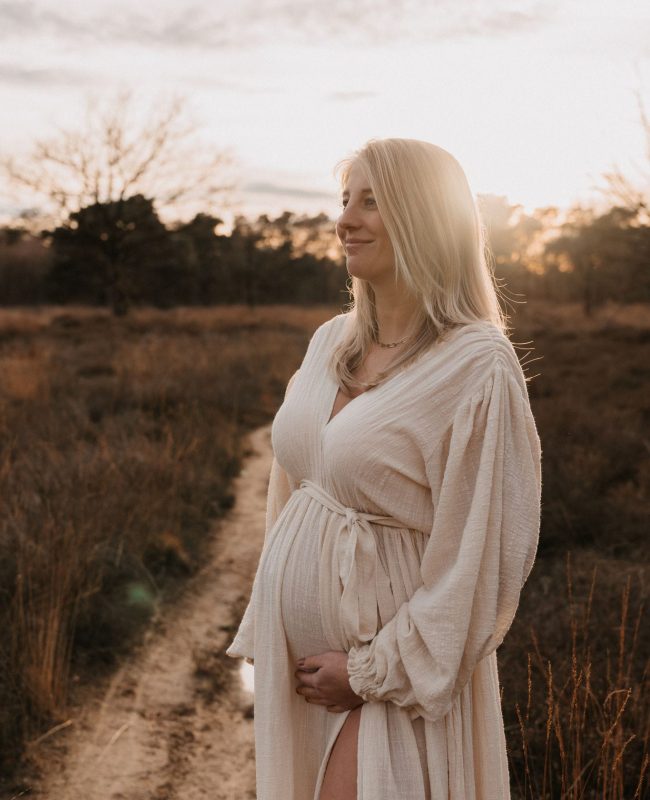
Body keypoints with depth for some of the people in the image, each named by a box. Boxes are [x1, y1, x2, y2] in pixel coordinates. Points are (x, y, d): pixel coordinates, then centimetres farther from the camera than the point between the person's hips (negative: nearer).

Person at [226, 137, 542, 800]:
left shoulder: (478, 367, -17)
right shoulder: (331, 341, 3)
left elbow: (482, 554, -17)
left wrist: (373, 670, -12)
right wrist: (265, 631, 9)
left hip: (393, 661, -6)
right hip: (296, 649, 7)